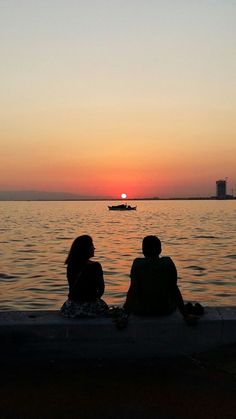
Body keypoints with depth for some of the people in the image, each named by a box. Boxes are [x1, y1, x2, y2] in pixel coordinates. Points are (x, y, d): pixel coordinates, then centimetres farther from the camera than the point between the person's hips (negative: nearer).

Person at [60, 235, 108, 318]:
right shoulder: (95, 266, -15)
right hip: (91, 307, -3)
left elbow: (72, 287, 7)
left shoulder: (70, 266, -4)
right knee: (102, 305, 28)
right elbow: (101, 290, -6)